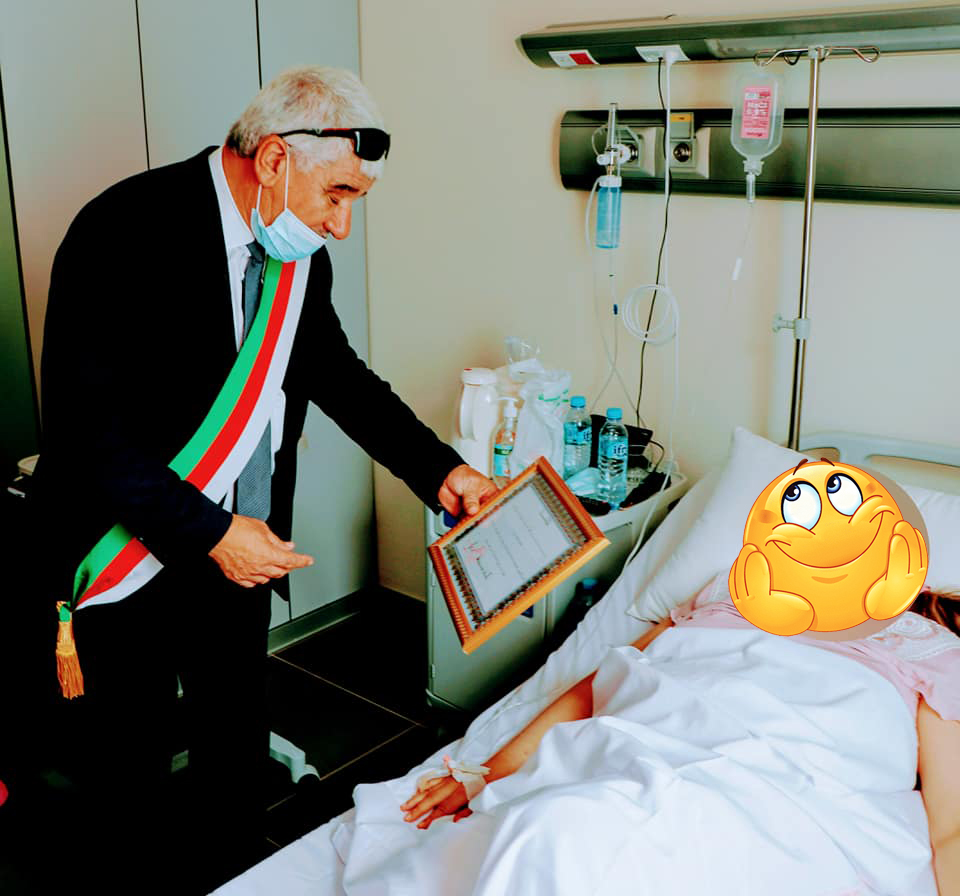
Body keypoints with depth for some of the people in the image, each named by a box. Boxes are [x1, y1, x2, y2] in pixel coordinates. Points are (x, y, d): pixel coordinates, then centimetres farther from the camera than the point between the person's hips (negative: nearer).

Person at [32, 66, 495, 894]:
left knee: (238, 748, 23)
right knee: (130, 769, 14)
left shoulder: (300, 250, -2)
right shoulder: (125, 232, -23)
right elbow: (84, 427, -25)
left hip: (240, 549, 7)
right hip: (132, 552, -6)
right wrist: (207, 533, -24)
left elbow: (337, 372, 11)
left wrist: (436, 467, 2)